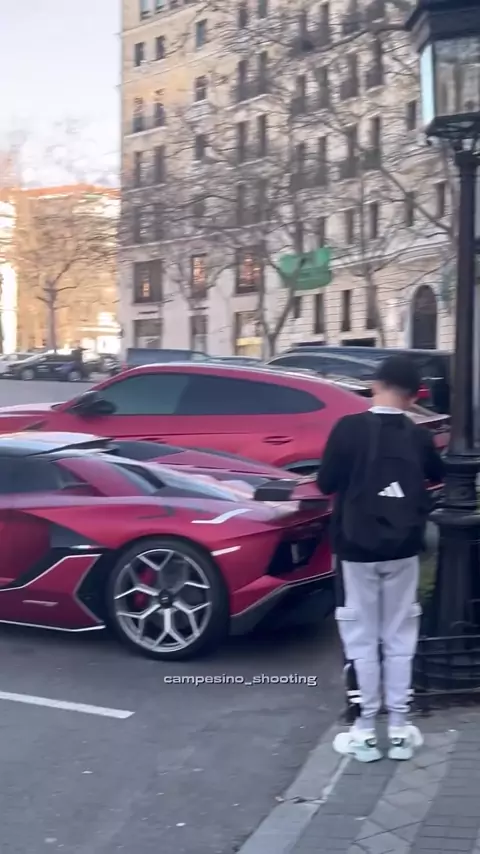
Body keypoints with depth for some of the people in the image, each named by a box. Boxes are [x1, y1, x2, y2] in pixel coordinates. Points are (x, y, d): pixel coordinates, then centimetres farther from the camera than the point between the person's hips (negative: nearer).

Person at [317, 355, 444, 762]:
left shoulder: (349, 428, -13)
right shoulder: (418, 436, -2)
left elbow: (326, 483, -8)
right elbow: (437, 476, 17)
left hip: (358, 549, -2)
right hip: (403, 550, 2)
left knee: (363, 638, 6)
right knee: (399, 638, 11)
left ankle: (366, 731, 10)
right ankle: (399, 729, 15)